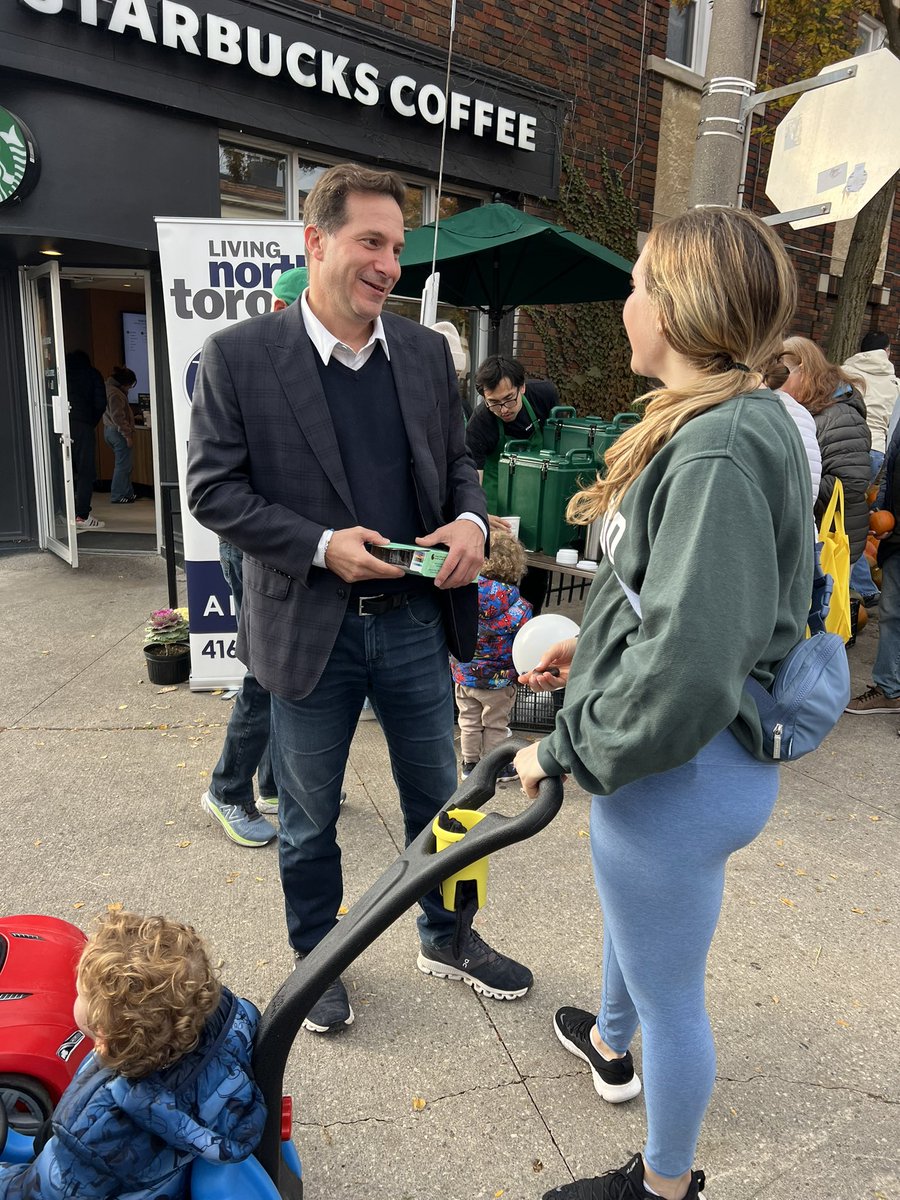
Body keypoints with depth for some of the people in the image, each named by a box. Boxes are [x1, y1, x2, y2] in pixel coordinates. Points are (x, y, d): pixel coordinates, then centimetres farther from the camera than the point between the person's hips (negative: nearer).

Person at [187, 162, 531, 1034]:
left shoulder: (427, 351, 4)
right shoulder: (238, 355, -8)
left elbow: (456, 459, 12)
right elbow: (212, 488, -8)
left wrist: (471, 520, -10)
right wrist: (321, 546, -20)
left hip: (415, 620, 4)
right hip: (310, 627, -3)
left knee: (436, 799, 19)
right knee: (309, 818, 16)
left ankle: (446, 939, 43)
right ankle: (316, 958, 41)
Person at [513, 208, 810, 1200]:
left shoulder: (717, 454, -28)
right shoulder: (739, 422, 5)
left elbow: (685, 675, -33)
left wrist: (564, 748, -19)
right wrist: (595, 643, 12)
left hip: (679, 774, -10)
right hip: (668, 759, 11)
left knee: (670, 992, 14)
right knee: (623, 899, 34)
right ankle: (609, 1043, 64)